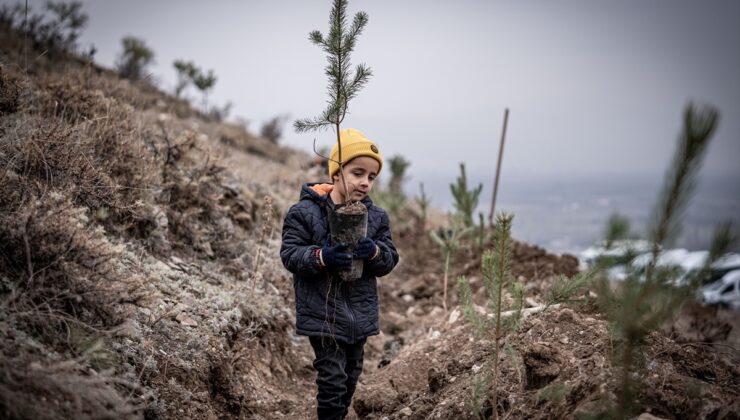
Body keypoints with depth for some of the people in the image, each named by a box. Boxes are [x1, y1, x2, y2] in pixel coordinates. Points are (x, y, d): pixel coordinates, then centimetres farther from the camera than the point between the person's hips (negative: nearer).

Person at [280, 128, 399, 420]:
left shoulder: (376, 217, 2)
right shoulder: (305, 211, -12)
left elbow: (390, 260, 1)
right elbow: (289, 254, -13)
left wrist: (374, 252, -22)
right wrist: (321, 257, -31)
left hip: (360, 315, 6)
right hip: (323, 314, -5)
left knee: (350, 378, 19)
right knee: (333, 380, -7)